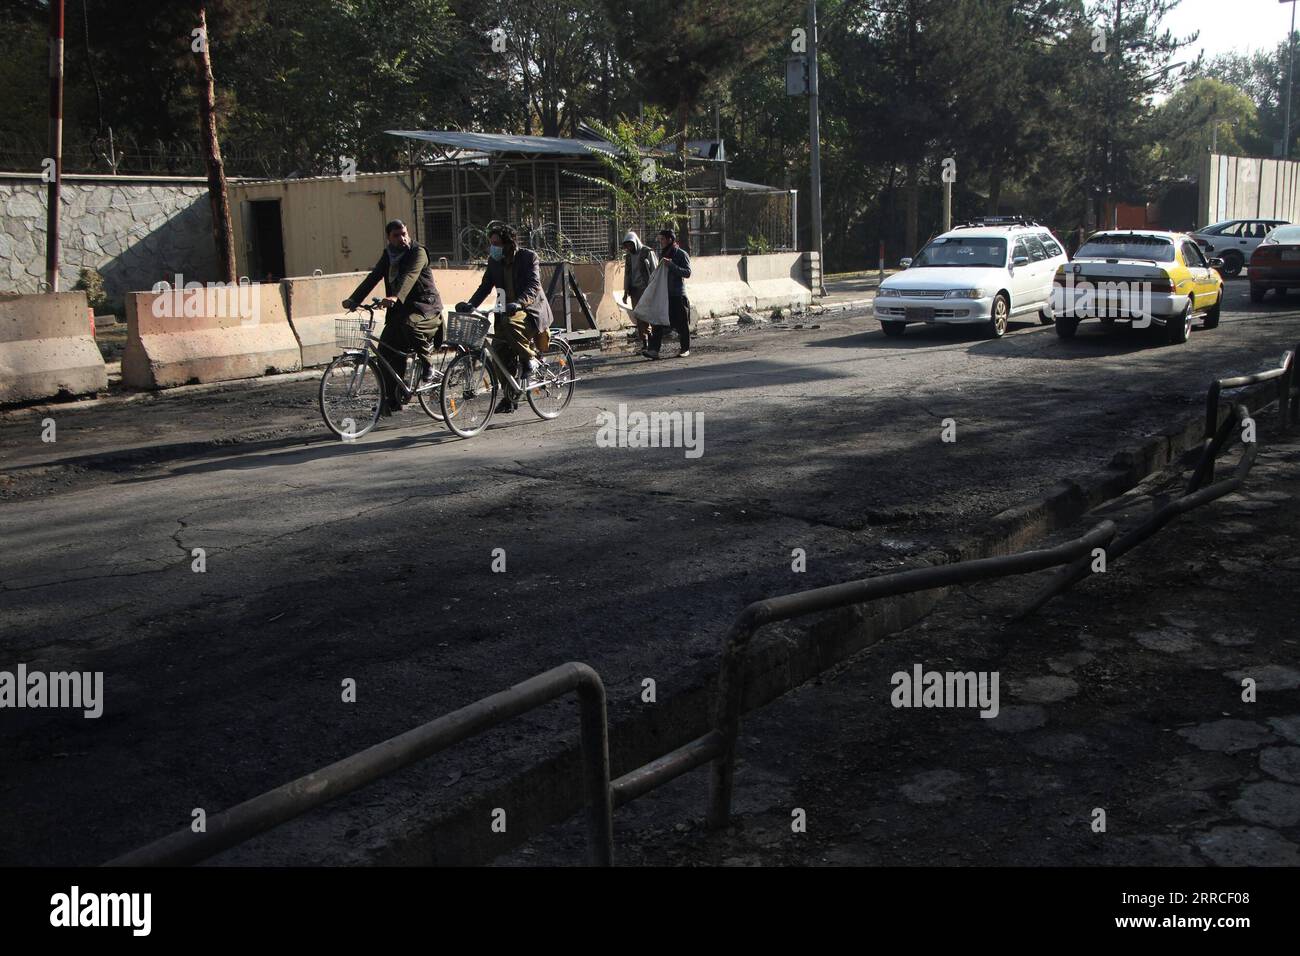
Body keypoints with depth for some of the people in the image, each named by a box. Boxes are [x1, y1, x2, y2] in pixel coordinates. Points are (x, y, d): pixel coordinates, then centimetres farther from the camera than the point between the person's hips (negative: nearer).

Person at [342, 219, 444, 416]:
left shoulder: (418, 252, -10)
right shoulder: (387, 255, 11)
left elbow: (409, 277, -27)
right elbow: (372, 278, 2)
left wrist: (396, 298, -44)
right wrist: (353, 299, -12)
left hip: (425, 307, -7)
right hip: (399, 310, 7)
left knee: (409, 324, -38)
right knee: (386, 348, -4)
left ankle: (428, 368, -17)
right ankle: (392, 400, 6)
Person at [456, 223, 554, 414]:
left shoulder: (529, 257, -11)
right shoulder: (494, 261, 5)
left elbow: (533, 286, -23)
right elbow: (485, 286, 2)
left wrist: (518, 303, -41)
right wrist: (470, 304, -16)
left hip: (531, 310, -6)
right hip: (506, 311, 6)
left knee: (510, 325, -37)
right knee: (501, 355, -2)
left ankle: (530, 357, -15)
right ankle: (510, 396, 15)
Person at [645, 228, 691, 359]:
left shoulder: (681, 254, -6)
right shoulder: (662, 254, 14)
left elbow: (687, 273, -16)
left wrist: (671, 265, -23)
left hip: (678, 295, -6)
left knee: (682, 324, 5)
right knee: (657, 322, -6)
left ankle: (686, 349, 21)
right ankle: (654, 350, -10)